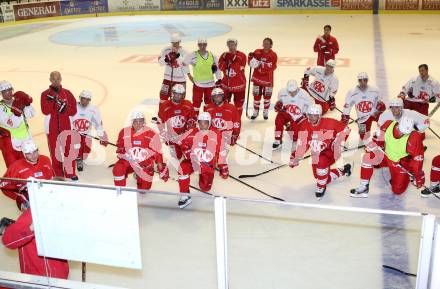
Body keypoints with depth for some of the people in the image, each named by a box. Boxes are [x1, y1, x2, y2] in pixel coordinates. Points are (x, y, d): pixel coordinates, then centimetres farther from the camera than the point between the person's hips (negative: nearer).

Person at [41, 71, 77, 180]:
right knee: (54, 151, 7)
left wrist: (64, 106, -18)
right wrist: (52, 99, -22)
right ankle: (58, 175, 18)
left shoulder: (67, 93, 2)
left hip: (66, 126, 0)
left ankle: (71, 173, 13)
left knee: (69, 150, 1)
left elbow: (73, 111, 0)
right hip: (52, 127, 0)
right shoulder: (45, 94, -1)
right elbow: (45, 111, -12)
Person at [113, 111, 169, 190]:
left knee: (144, 187, -2)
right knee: (118, 169, -27)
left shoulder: (151, 135, -11)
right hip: (129, 161, 1)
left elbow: (157, 152, -3)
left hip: (145, 164, -1)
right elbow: (120, 147, 14)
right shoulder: (124, 132, -5)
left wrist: (162, 169, -2)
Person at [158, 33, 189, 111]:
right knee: (163, 97, 5)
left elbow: (185, 64, -18)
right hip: (168, 78, 3)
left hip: (180, 79, -2)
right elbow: (160, 62, 1)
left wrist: (178, 54, -29)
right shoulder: (166, 50, 0)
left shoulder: (183, 52, -8)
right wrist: (166, 59, -20)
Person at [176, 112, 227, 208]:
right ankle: (185, 196, -24)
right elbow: (184, 144, -5)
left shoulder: (216, 134, -4)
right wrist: (189, 155, -21)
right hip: (193, 160, 0)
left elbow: (220, 151, 2)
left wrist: (222, 167, 5)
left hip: (208, 163, 0)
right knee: (183, 168, -32)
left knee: (205, 187, -1)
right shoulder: (194, 132, -3)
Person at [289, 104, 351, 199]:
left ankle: (321, 187, -15)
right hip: (316, 154, 5)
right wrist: (297, 157, -22)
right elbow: (302, 143, -13)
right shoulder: (305, 125, -10)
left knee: (321, 161, -38)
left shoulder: (329, 123, -19)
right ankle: (343, 170, 37)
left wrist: (338, 142, -17)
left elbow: (345, 129, -9)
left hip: (330, 151, -5)